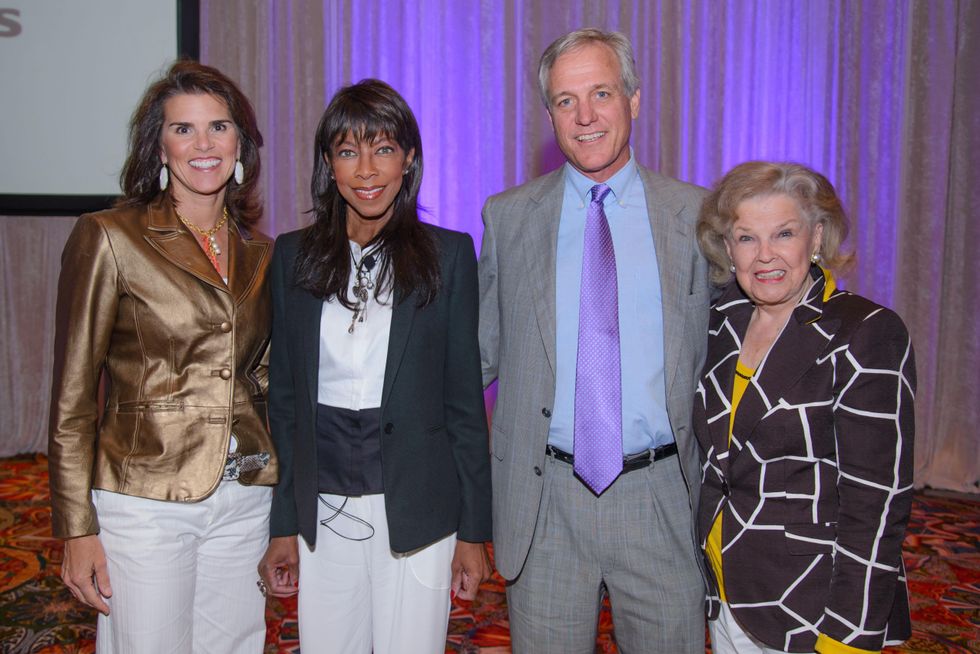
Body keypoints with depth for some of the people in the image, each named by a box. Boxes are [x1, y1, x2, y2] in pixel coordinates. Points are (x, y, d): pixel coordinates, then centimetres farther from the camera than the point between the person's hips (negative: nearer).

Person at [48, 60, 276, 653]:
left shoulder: (259, 252, 8)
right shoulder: (110, 237, -6)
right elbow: (73, 397, -5)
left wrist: (281, 511, 11)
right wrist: (77, 530, -7)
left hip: (245, 500, 5)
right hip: (147, 501, -4)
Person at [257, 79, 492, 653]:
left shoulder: (448, 254, -3)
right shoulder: (294, 256, 4)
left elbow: (464, 397, -2)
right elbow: (284, 396, 6)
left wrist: (473, 531, -2)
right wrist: (283, 525, 5)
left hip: (415, 511, -2)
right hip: (323, 513, 2)